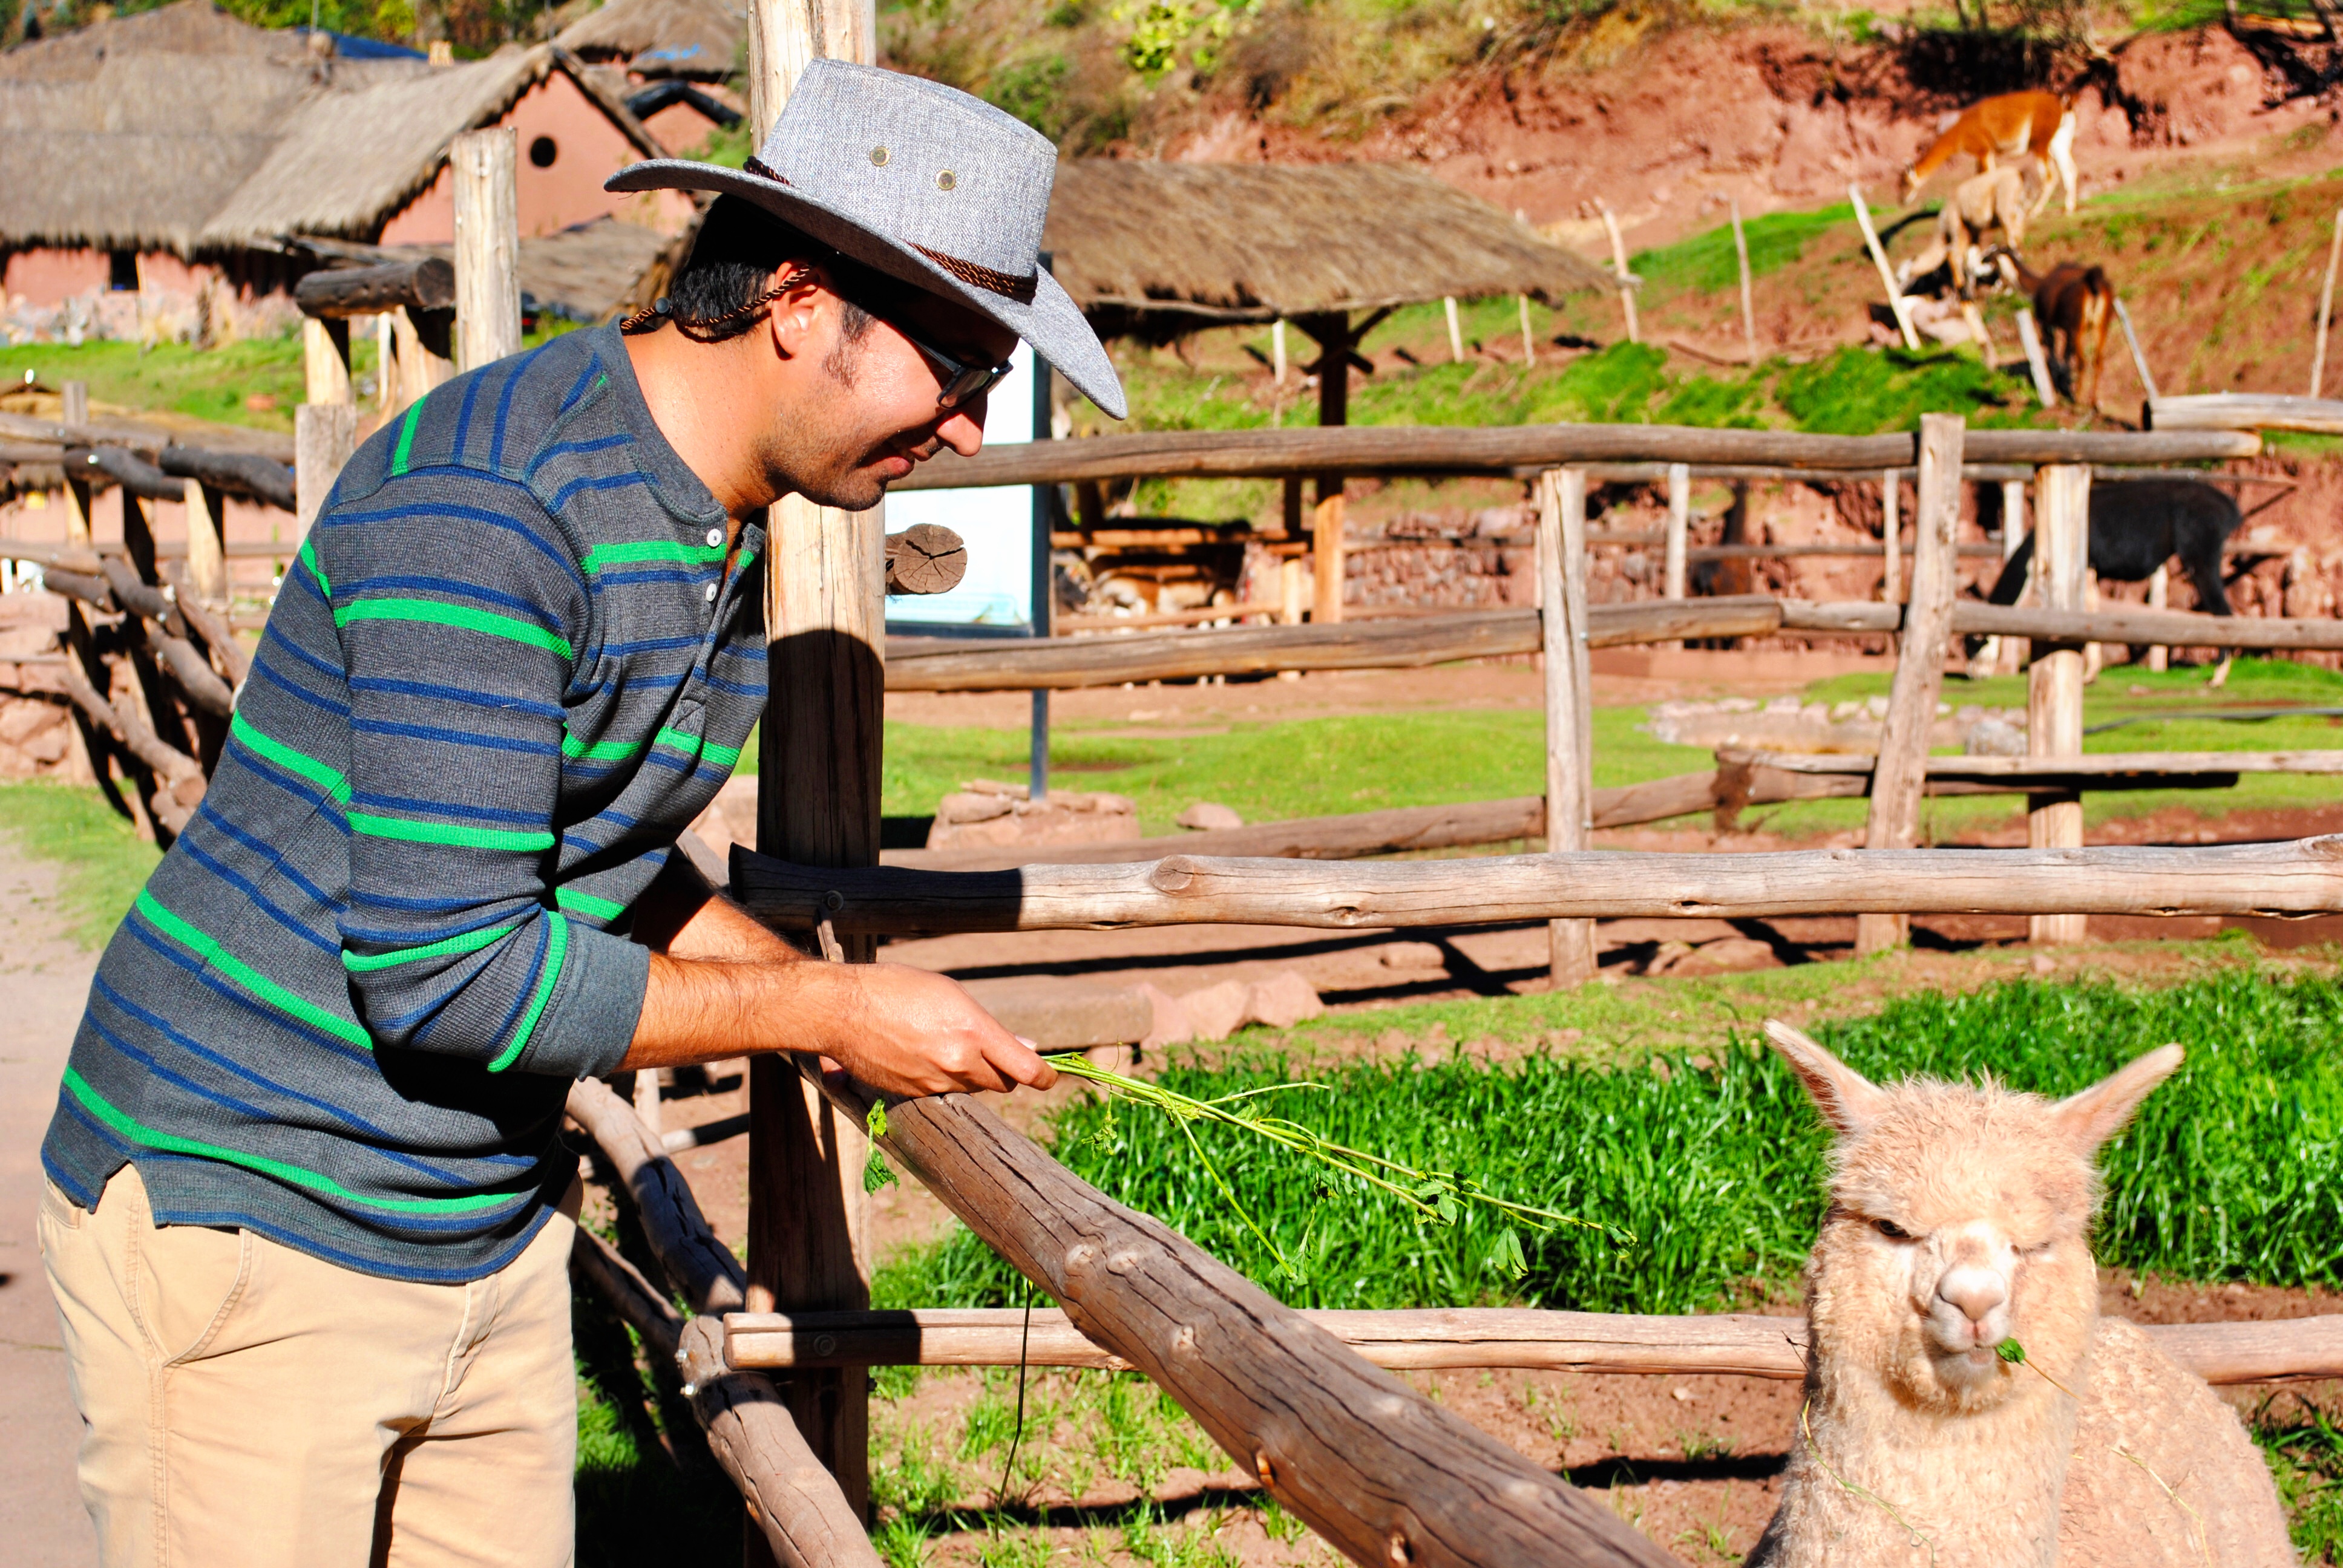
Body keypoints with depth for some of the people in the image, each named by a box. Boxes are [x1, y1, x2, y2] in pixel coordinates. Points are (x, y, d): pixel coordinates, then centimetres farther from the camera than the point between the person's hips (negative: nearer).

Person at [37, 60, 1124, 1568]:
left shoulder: (721, 527, 7)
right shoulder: (478, 505, -24)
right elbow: (445, 969, -27)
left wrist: (833, 996, 4)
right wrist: (825, 1012, -17)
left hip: (494, 1239, 9)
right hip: (245, 1215, -8)